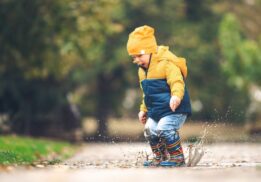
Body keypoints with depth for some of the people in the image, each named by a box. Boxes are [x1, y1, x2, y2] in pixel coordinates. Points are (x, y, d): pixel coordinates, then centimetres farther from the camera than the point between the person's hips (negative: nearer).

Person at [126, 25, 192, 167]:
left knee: (164, 129, -23)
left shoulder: (167, 64, -17)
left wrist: (176, 96, -49)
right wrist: (143, 109, 25)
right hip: (155, 110, 9)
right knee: (149, 130, 6)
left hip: (174, 108, -9)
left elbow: (177, 82, -30)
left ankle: (178, 158, -11)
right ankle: (160, 158, 23)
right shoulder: (143, 70, 13)